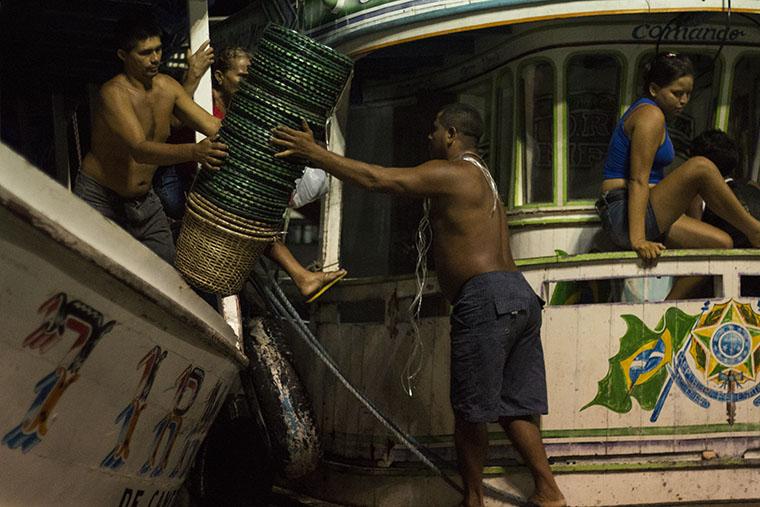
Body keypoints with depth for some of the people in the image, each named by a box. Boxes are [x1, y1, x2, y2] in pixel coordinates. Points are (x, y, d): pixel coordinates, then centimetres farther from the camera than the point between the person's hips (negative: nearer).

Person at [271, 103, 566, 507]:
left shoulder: (451, 173, -4)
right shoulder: (480, 175, 26)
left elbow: (377, 179, -9)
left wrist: (314, 153, -6)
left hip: (486, 299, -9)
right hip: (520, 296, 9)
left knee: (470, 411, 1)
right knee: (512, 408, 12)